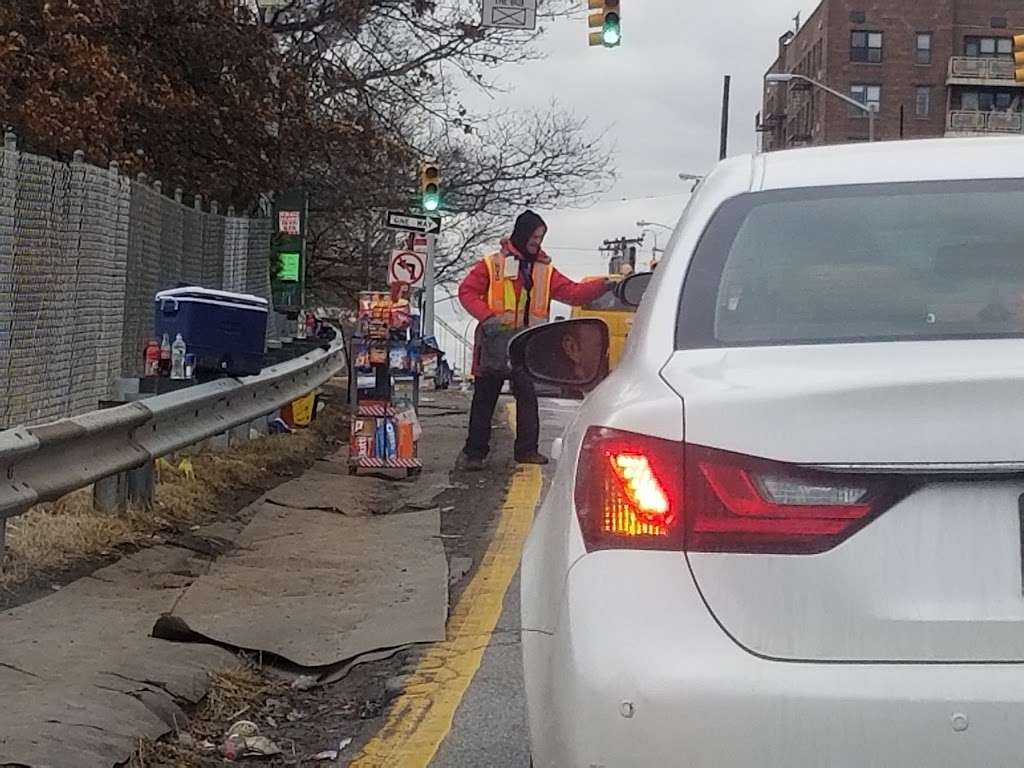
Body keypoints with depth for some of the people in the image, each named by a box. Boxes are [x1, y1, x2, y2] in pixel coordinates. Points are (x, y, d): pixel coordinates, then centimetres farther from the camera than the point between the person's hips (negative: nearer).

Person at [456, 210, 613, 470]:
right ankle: (474, 451, 11)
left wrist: (602, 286, -11)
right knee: (485, 398, 4)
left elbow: (573, 292, 4)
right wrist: (487, 316, -18)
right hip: (495, 343, -3)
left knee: (528, 396, 5)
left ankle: (527, 449, 14)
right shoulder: (492, 265, -1)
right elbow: (467, 291, -4)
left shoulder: (545, 270, 10)